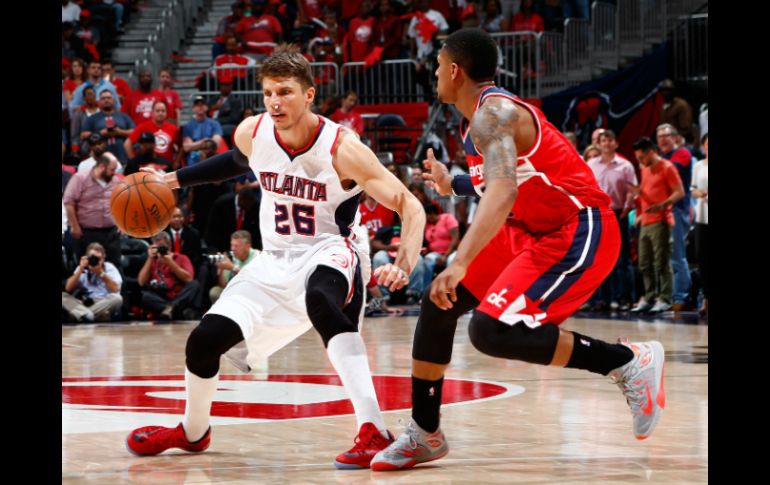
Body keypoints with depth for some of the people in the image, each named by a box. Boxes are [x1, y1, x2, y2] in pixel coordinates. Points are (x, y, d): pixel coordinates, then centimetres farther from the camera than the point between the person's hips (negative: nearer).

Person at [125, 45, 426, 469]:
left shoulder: (342, 148, -23)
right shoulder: (251, 133, -8)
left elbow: (409, 207, -24)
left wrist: (404, 266, -40)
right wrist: (175, 179, 17)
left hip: (330, 253, -6)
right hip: (276, 260, 6)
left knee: (320, 299, -41)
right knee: (205, 339, -2)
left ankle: (373, 431, -43)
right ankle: (193, 432, 31)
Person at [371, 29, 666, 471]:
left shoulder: (492, 114, -20)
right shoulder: (484, 114, 12)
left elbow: (503, 191, -37)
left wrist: (460, 264, -46)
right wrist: (452, 185, 35)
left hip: (579, 233, -10)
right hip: (532, 231, 10)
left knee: (492, 331, -23)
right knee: (439, 303, 8)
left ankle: (628, 361, -11)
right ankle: (424, 435, 17)